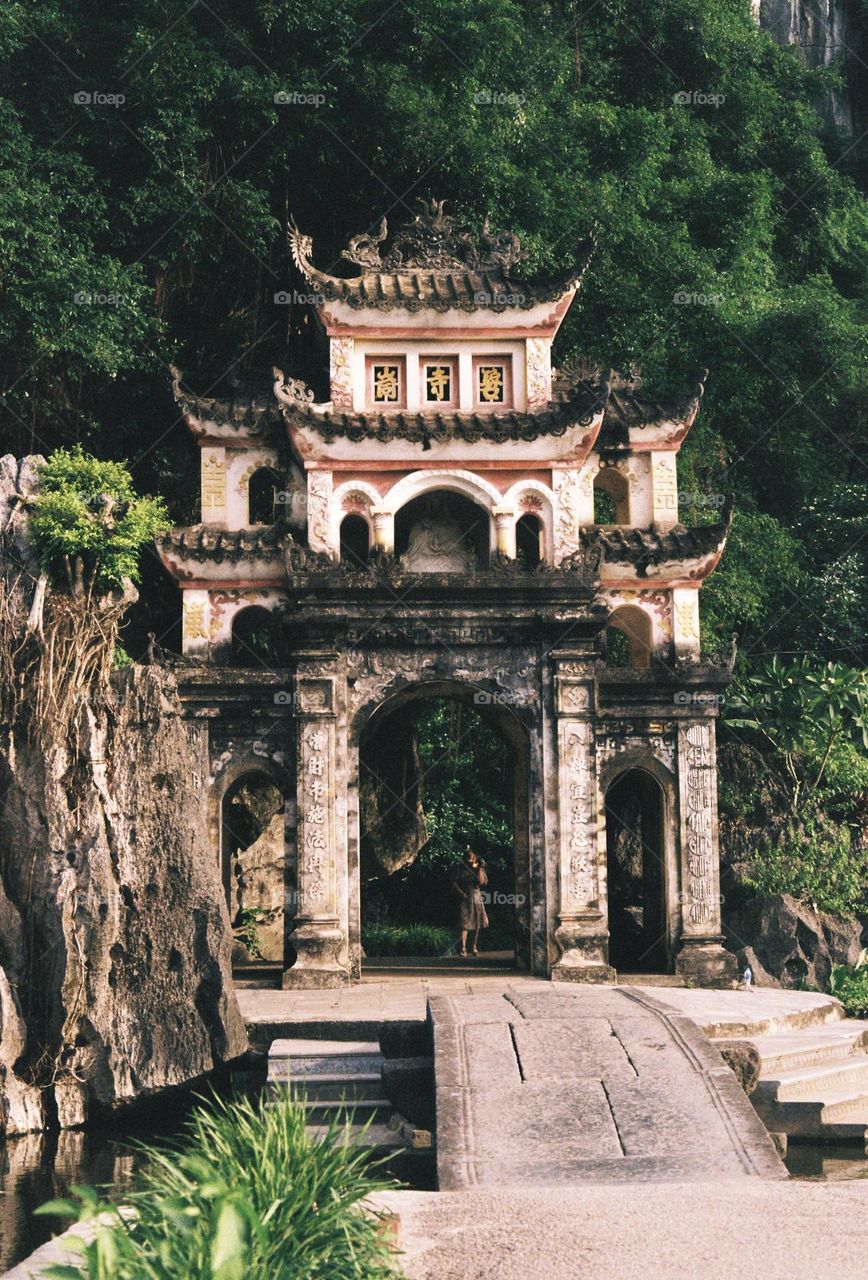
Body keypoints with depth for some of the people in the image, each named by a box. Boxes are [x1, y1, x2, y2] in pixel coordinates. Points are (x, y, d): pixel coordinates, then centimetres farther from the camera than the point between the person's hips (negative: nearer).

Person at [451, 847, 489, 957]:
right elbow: (454, 882, -1)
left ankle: (474, 947, 17)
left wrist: (480, 868, -12)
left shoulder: (478, 868, 3)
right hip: (464, 898, -2)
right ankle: (463, 948, -10)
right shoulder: (460, 868, 0)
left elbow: (481, 881, -9)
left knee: (476, 923, 5)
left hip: (476, 897, 2)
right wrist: (460, 892, -14)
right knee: (464, 923, -10)